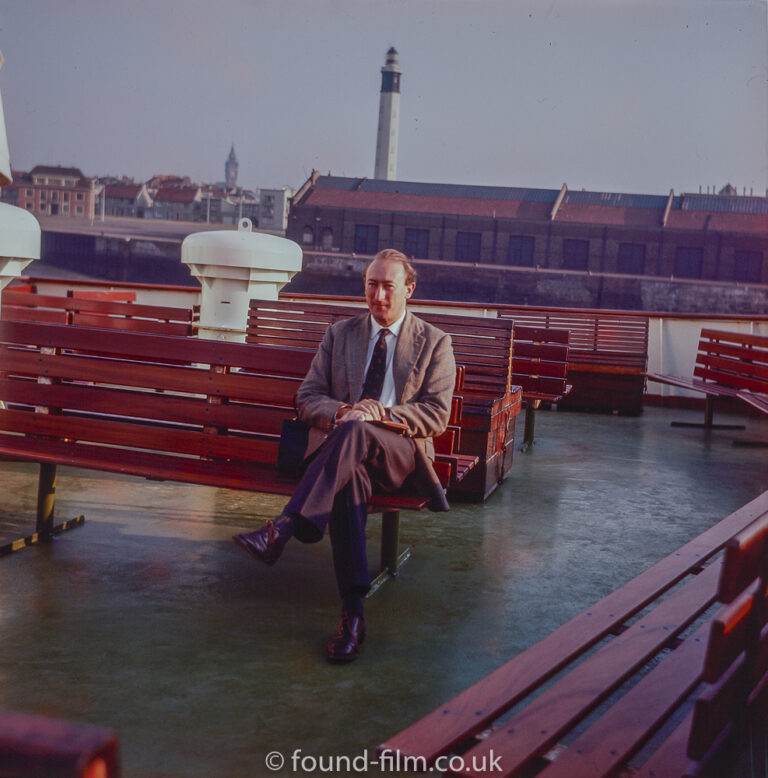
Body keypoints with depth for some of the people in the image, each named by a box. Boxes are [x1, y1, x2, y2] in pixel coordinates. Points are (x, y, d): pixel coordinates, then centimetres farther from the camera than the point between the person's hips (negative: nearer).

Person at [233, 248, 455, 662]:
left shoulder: (434, 342, 12)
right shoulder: (339, 334, 20)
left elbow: (436, 415, 1)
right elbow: (307, 398, 14)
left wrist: (381, 414, -15)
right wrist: (341, 411, -10)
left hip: (401, 453, -1)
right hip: (339, 444, 2)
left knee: (357, 431, -38)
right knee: (349, 478, -37)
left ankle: (282, 529, -47)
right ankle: (352, 611, -41)